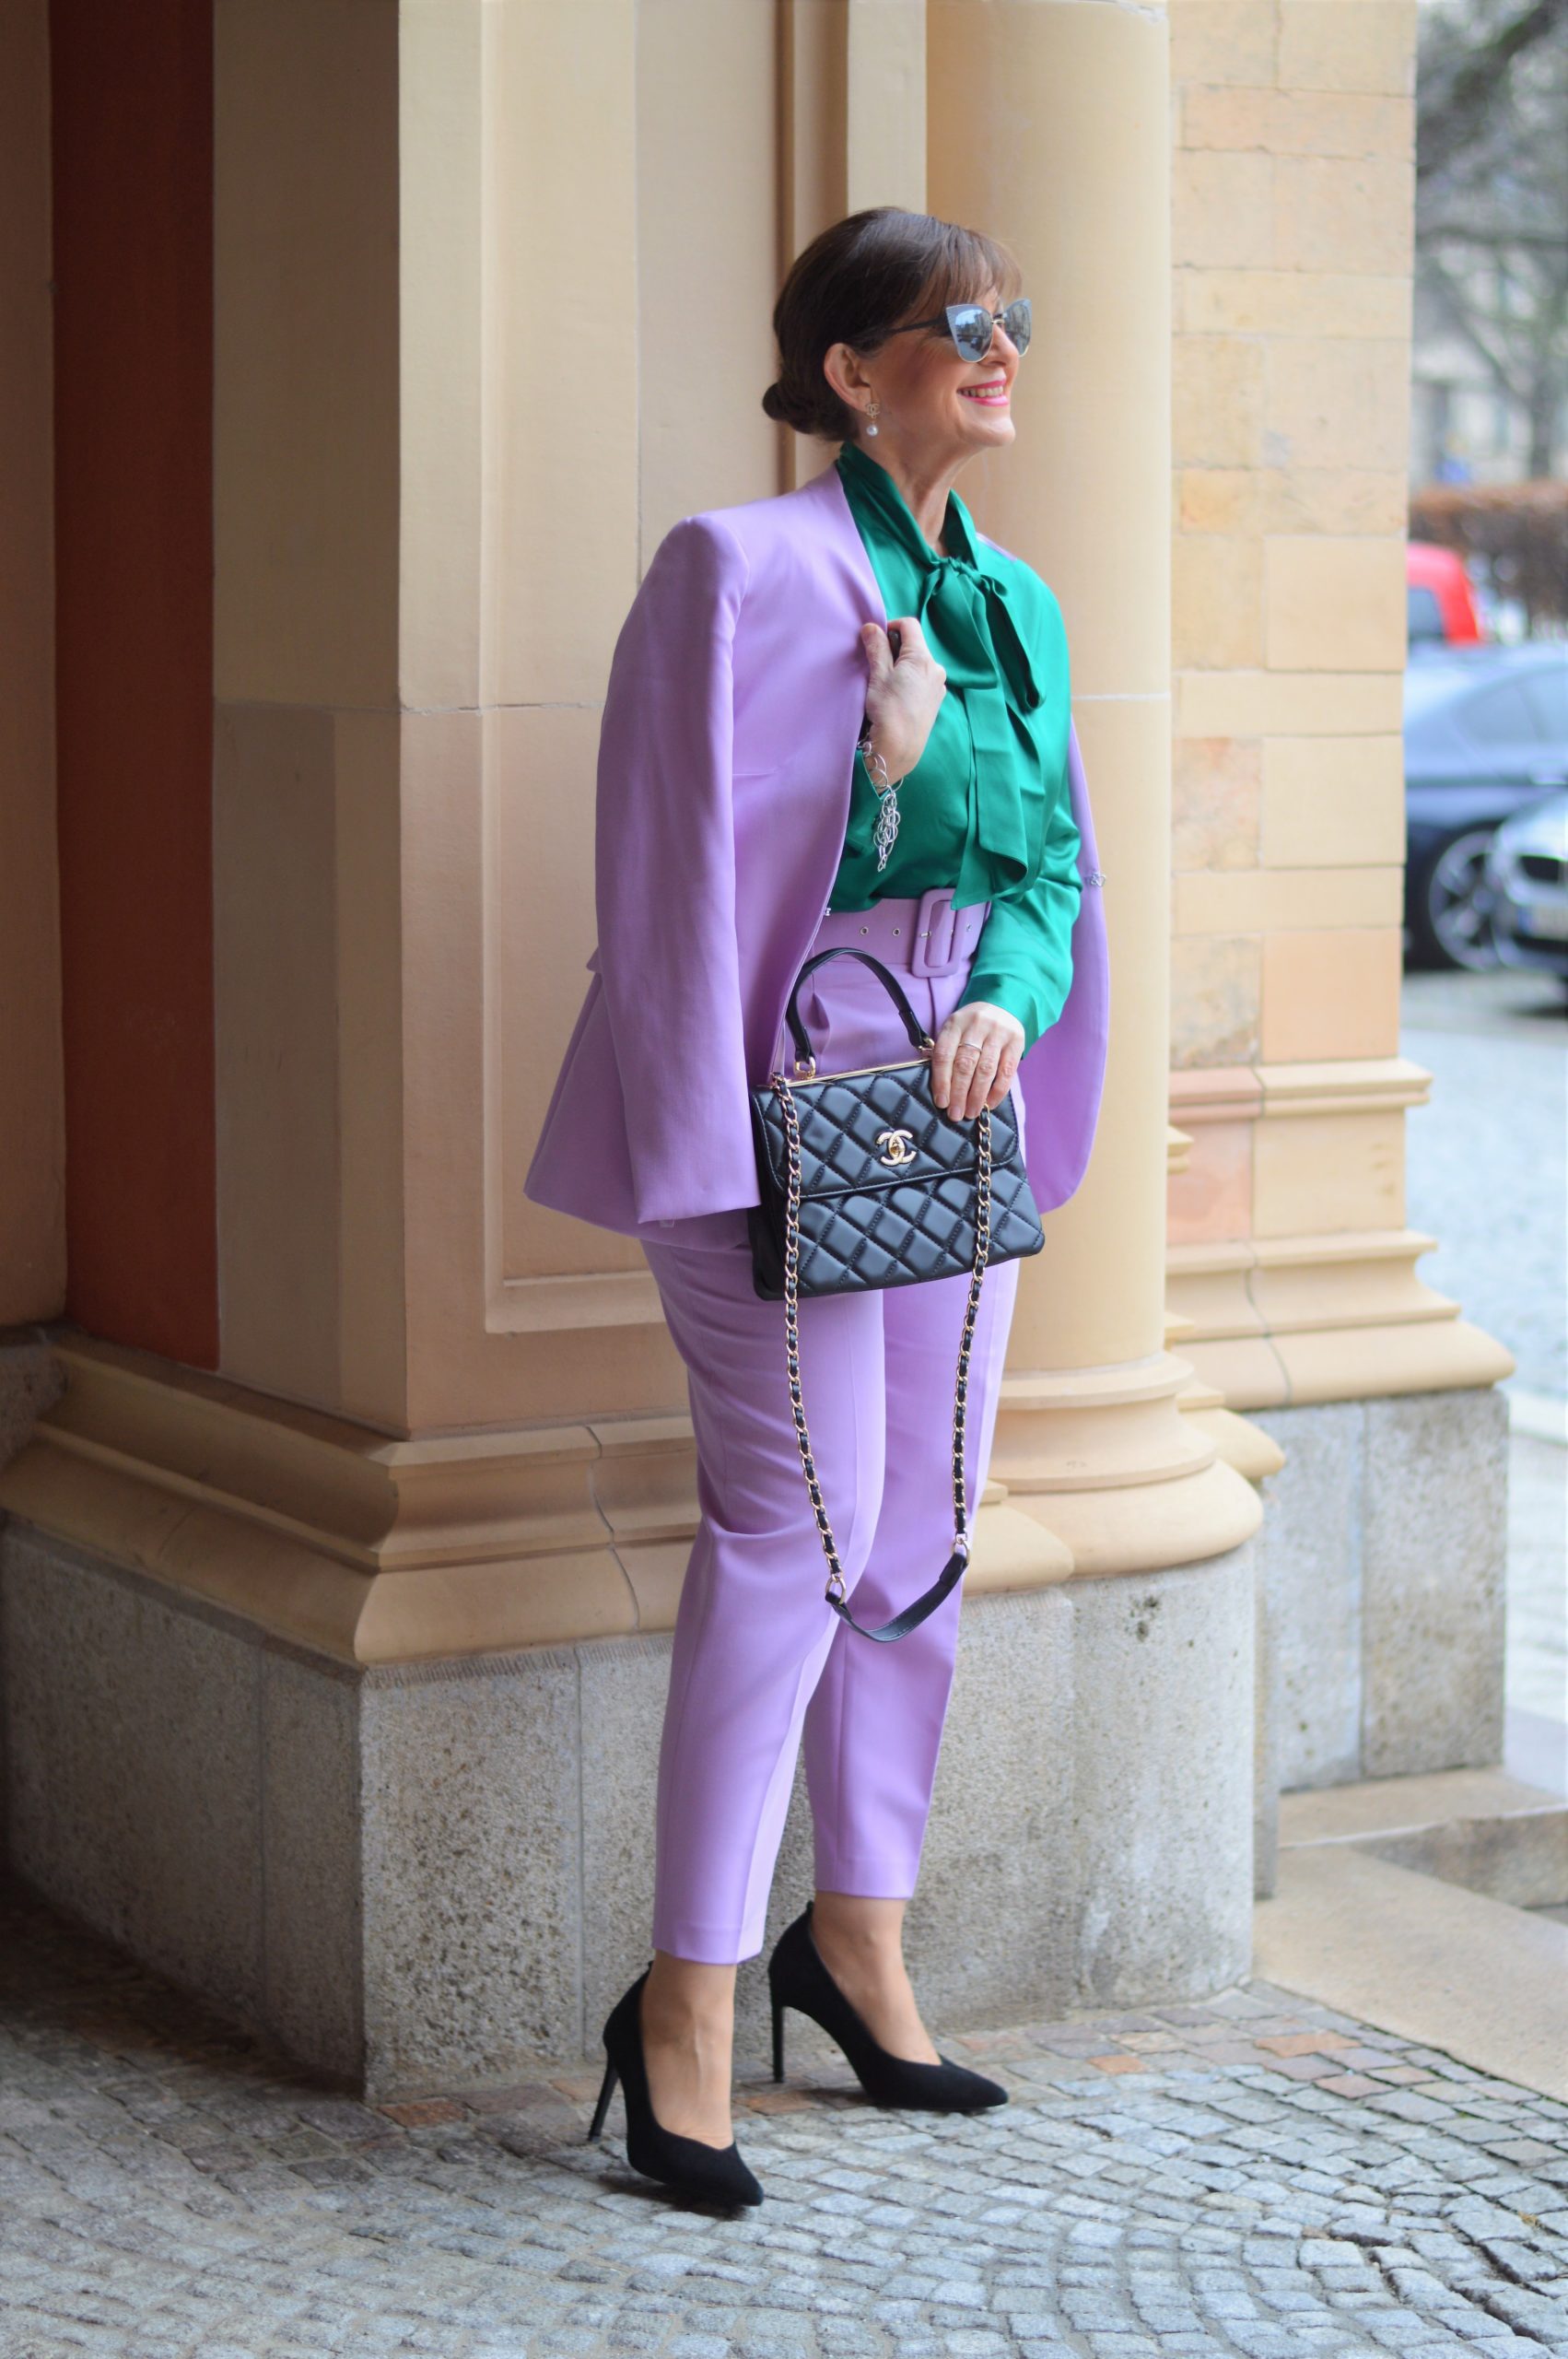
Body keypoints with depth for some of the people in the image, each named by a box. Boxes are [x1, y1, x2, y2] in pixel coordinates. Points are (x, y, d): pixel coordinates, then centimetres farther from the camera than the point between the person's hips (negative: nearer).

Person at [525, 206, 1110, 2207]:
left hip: (953, 1099, 8)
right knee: (800, 1524, -11)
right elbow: (724, 866, -11)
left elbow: (1053, 853, 15)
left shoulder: (1014, 604, 14)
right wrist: (892, 755, -20)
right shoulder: (747, 570, -9)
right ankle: (687, 1999, -2)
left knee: (924, 1522, 11)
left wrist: (1011, 999, -1)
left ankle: (856, 1933, 26)